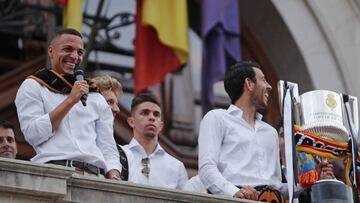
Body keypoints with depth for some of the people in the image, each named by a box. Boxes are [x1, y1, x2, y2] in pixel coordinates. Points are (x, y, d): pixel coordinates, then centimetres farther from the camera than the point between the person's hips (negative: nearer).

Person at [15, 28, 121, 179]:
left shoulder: (97, 99, 24)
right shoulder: (32, 86, 14)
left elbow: (108, 150, 17)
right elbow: (33, 135, -2)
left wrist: (114, 178, -3)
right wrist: (71, 100, -2)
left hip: (96, 174, 3)